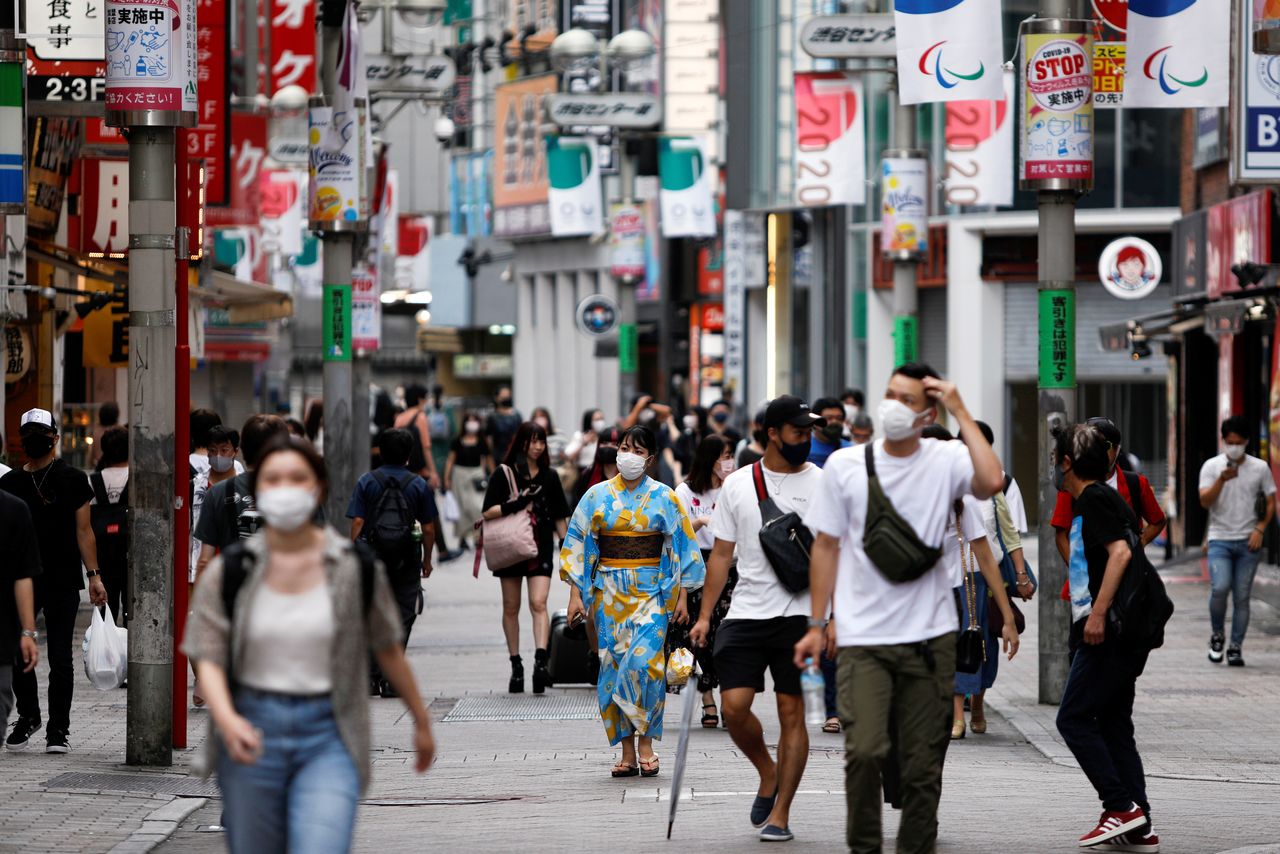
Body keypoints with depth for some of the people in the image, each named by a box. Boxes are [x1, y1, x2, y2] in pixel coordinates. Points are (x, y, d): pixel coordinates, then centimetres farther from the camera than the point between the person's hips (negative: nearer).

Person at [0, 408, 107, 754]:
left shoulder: (72, 479, 2)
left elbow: (83, 530, 0)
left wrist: (93, 576, -7)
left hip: (63, 582, -3)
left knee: (59, 657, -1)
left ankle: (58, 730, 6)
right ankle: (28, 716, 24)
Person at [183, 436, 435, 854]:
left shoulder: (354, 567, 0)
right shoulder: (230, 571, -1)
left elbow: (388, 650, 11)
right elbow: (209, 657, -5)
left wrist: (421, 721, 17)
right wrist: (226, 718, -24)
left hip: (327, 731, -1)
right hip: (252, 730, 2)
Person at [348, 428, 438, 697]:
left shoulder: (366, 482, 0)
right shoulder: (418, 485, 0)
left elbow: (357, 523, -5)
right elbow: (428, 528, 2)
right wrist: (427, 560, 14)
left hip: (371, 557, 1)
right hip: (406, 562, -1)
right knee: (401, 618, 5)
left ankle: (371, 677, 8)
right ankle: (391, 680, -1)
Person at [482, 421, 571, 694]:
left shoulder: (549, 475, 10)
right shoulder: (504, 473, 1)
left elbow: (559, 516, 15)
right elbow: (488, 512, -5)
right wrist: (516, 504, -18)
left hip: (541, 548, 0)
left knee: (538, 603, -15)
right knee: (511, 607, 6)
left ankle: (540, 661, -25)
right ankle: (516, 665, 15)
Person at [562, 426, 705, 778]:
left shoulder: (664, 498, 4)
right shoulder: (597, 496, 7)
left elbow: (682, 547, 6)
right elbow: (577, 544, 7)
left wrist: (682, 596, 1)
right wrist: (576, 594, 0)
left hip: (652, 590, -2)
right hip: (608, 589, 2)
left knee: (644, 660, -18)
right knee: (613, 665, -1)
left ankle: (645, 744, -7)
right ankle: (627, 751, 5)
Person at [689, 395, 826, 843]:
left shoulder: (822, 483, 2)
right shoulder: (737, 484, 7)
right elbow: (721, 555, 11)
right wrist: (704, 617, 7)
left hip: (799, 613, -2)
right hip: (746, 612, 2)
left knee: (792, 713, -2)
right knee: (734, 706, -8)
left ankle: (779, 814, 6)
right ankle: (768, 773, 20)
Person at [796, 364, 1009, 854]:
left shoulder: (947, 460, 0)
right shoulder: (845, 465, 4)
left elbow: (991, 482, -22)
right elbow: (827, 546, 9)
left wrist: (960, 412, -14)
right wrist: (817, 625, 7)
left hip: (930, 636, 0)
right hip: (863, 636, 0)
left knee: (923, 767, 4)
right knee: (864, 750, -17)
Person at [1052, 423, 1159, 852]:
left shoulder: (1093, 500, -9)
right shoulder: (1107, 499, 20)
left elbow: (1120, 551, -21)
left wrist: (1098, 612, -25)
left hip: (1108, 631, -10)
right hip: (1125, 635, 10)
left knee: (1073, 718, -7)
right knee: (1113, 724, 9)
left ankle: (1121, 806, -11)